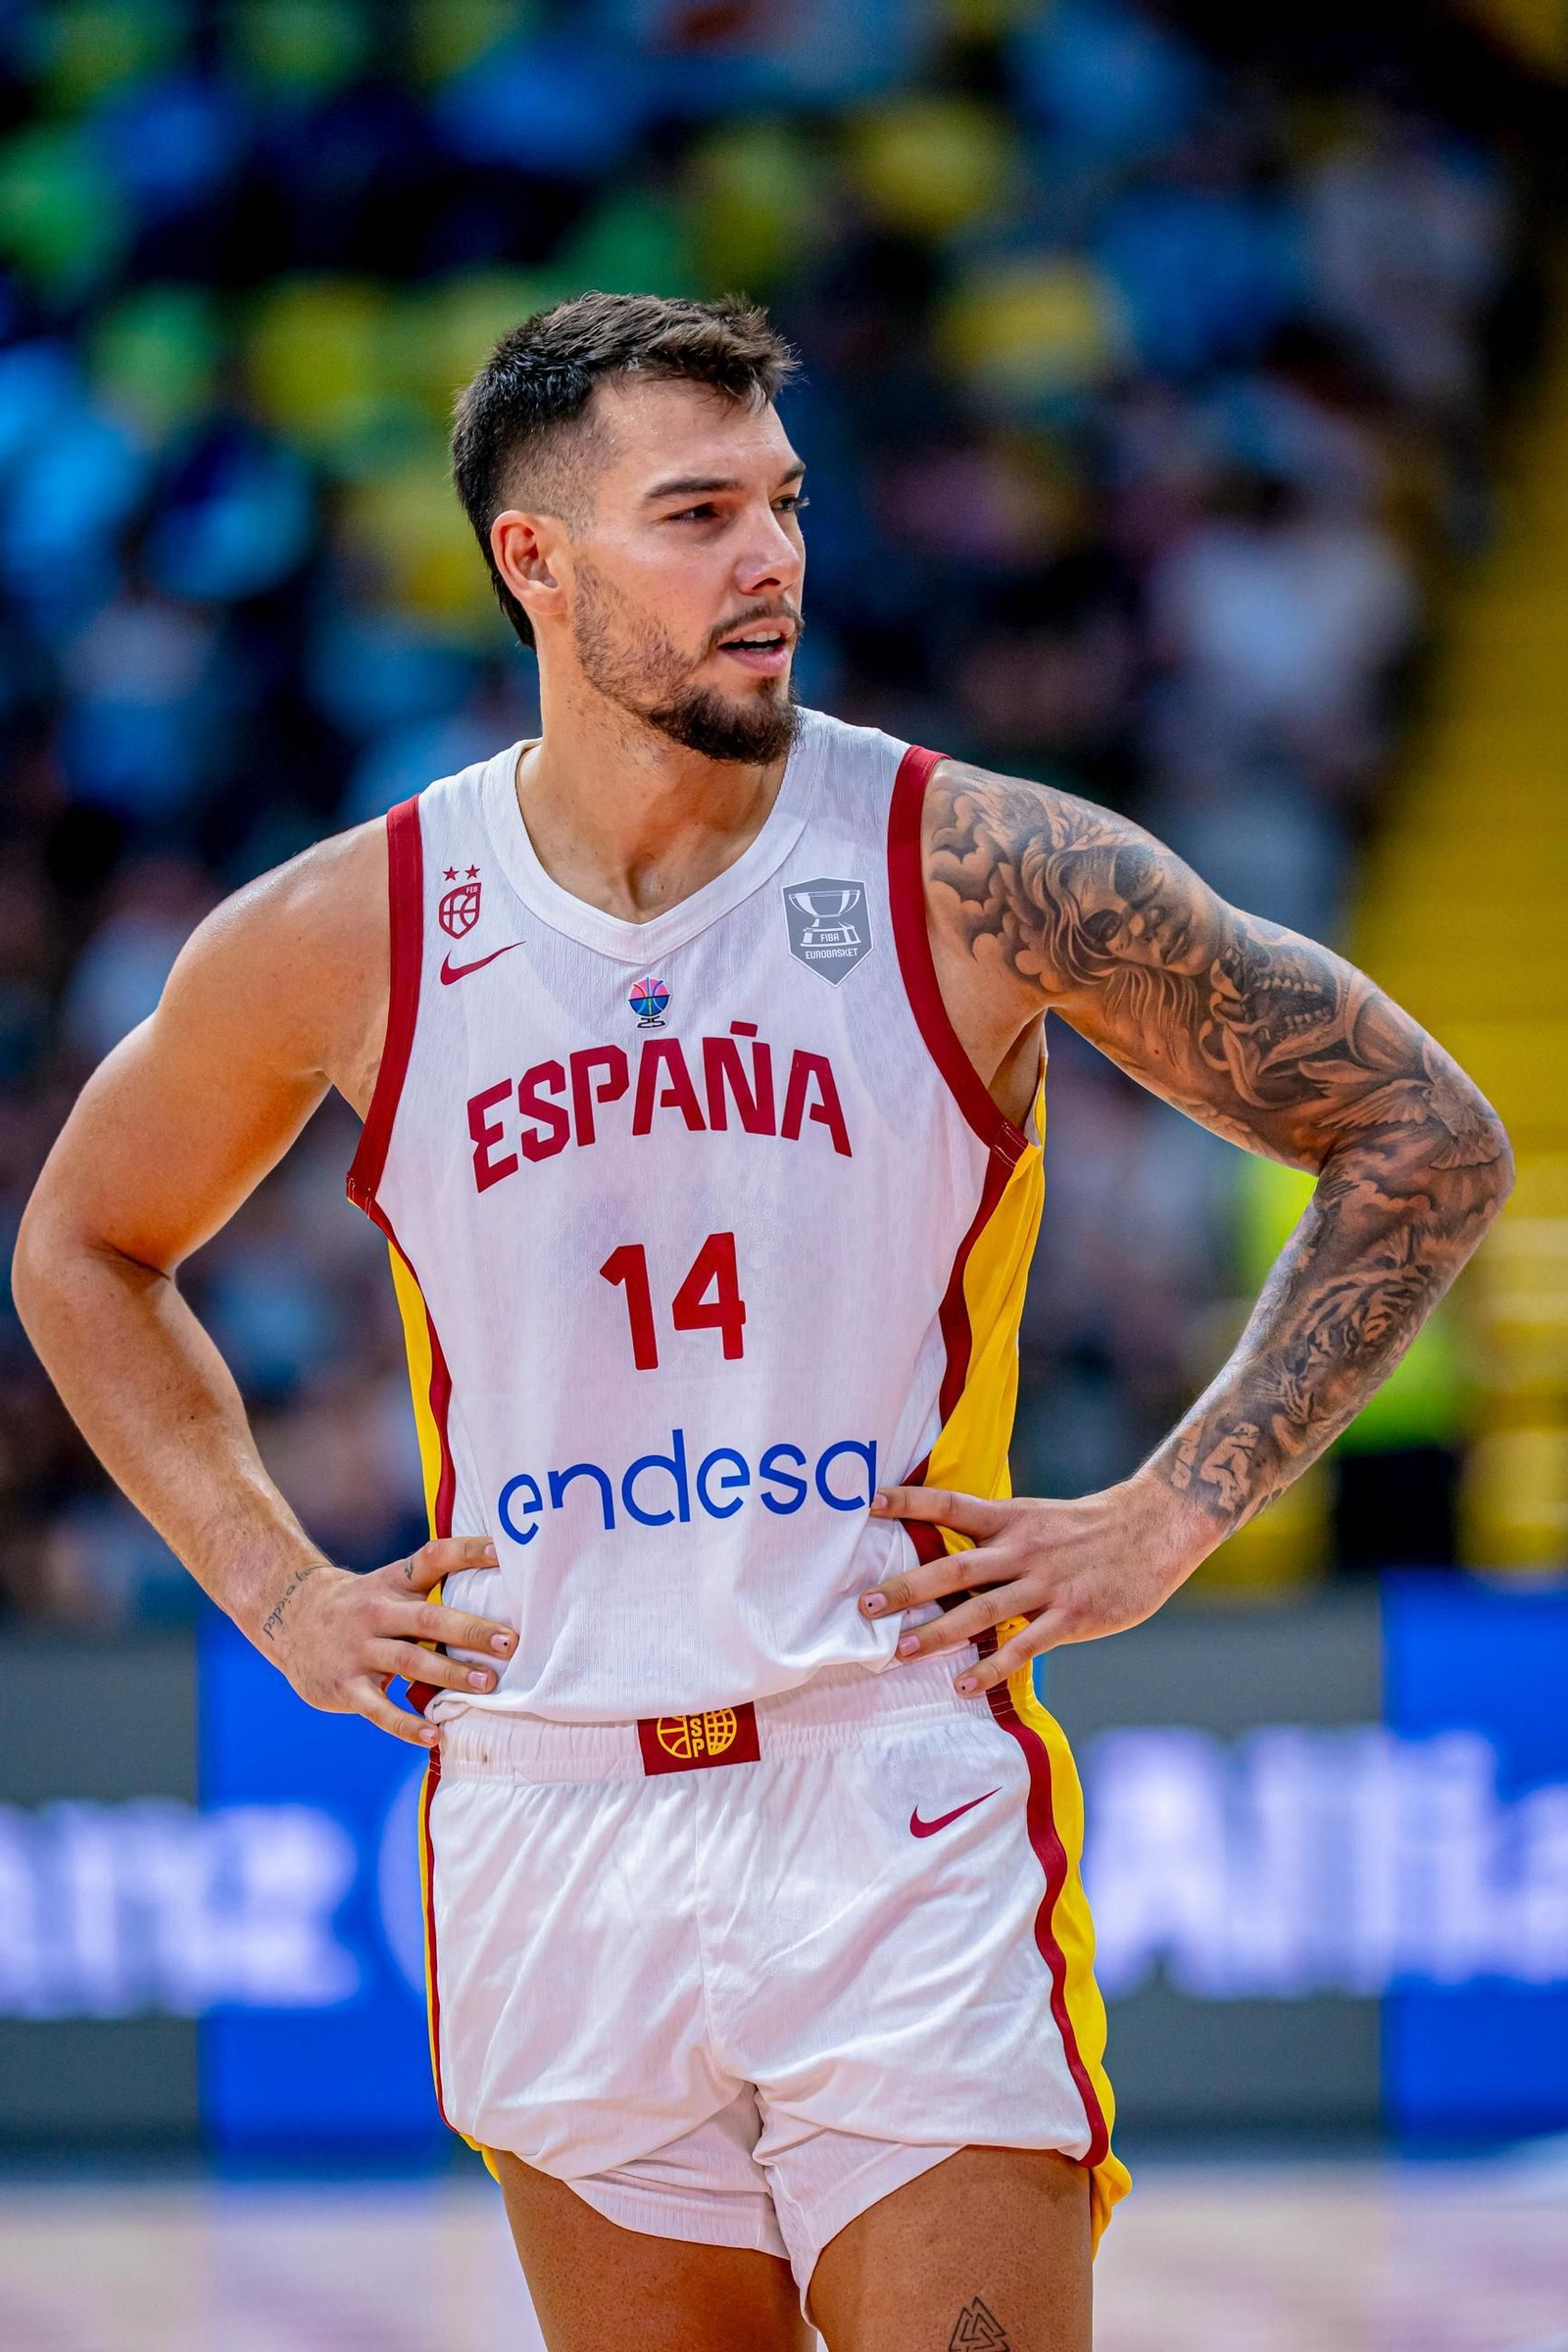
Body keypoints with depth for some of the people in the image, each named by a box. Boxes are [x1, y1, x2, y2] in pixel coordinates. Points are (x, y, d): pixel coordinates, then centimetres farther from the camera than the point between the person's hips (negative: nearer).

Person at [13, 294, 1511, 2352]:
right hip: (551, 1849, 3)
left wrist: (1172, 1520, -3)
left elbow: (1425, 1139, 2)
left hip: (904, 1819, -2)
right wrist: (276, 1592, 9)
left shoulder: (983, 875, -6)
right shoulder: (342, 941, 0)